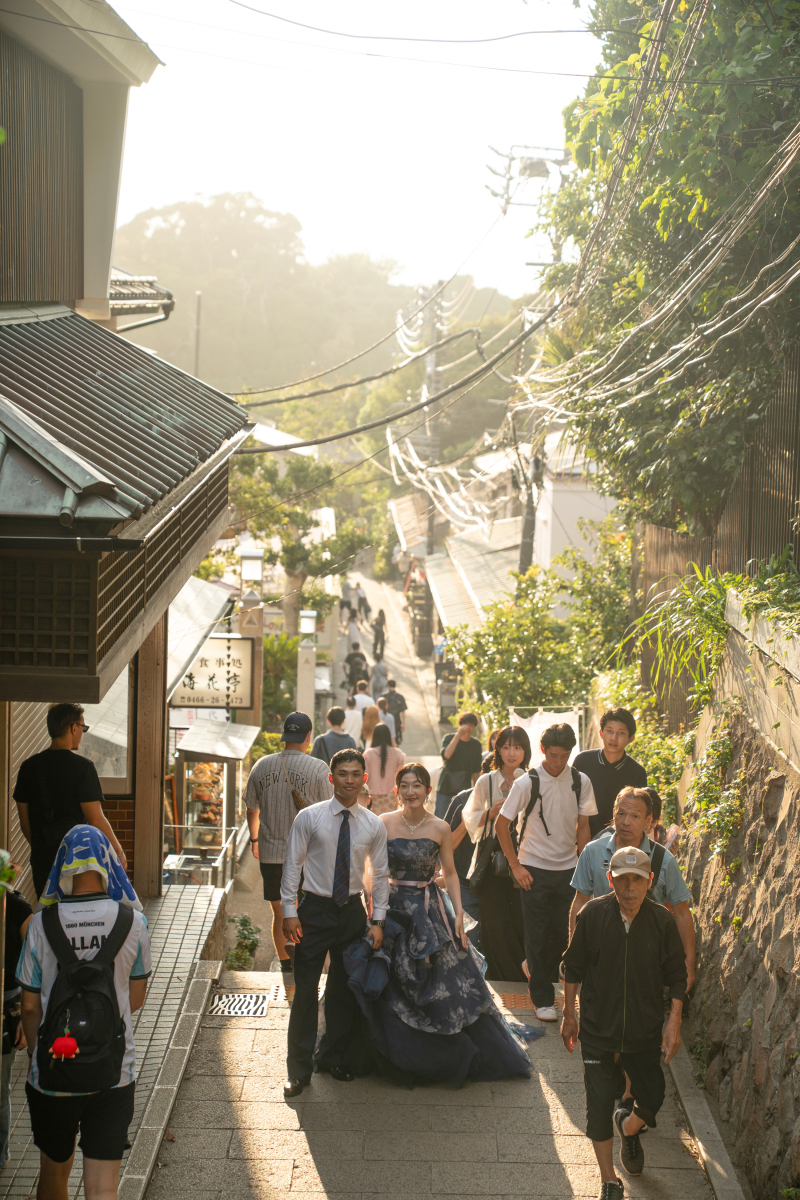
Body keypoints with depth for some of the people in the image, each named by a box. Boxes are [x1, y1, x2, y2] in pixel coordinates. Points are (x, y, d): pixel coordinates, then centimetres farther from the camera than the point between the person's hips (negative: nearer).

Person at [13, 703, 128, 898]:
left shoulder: (28, 766, 4)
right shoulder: (82, 767, -13)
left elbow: (24, 822, 11)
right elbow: (96, 820, -13)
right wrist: (118, 852, -1)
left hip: (41, 859, 5)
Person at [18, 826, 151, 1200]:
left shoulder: (42, 925, -9)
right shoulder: (132, 922, -8)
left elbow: (30, 1006, -1)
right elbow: (136, 1000, 3)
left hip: (52, 1071, 0)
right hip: (114, 1074, 0)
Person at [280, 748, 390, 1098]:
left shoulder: (374, 825, 1)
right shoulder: (309, 818, -7)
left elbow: (380, 875, 8)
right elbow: (292, 865, -3)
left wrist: (377, 921, 3)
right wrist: (289, 911, -8)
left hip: (352, 911, 3)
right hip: (314, 910, -3)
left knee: (344, 989, 12)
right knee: (305, 990, -2)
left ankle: (332, 1056, 30)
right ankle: (299, 1069, 9)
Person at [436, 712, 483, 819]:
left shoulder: (476, 745, 6)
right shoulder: (449, 738, -2)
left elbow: (476, 772, 11)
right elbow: (446, 755, -23)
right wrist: (458, 735, -24)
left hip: (464, 790, 2)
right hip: (446, 789, -2)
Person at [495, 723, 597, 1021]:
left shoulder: (580, 782, -2)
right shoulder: (527, 783, -11)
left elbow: (583, 826, 8)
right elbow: (502, 824, -4)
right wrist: (516, 866, -5)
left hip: (567, 868, 3)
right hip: (534, 870, -3)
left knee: (562, 934, 7)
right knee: (537, 937, 2)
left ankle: (538, 973, 34)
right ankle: (542, 999, 12)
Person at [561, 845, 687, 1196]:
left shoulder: (662, 921, -10)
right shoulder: (593, 915, -12)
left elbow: (676, 976, 0)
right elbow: (573, 968, 0)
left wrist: (674, 1022, -6)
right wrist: (569, 1015, 4)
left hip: (645, 1031, 1)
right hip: (598, 1029, -1)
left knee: (651, 1097, 11)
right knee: (599, 1105, -1)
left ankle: (629, 1127, 48)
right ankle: (610, 1183, 15)